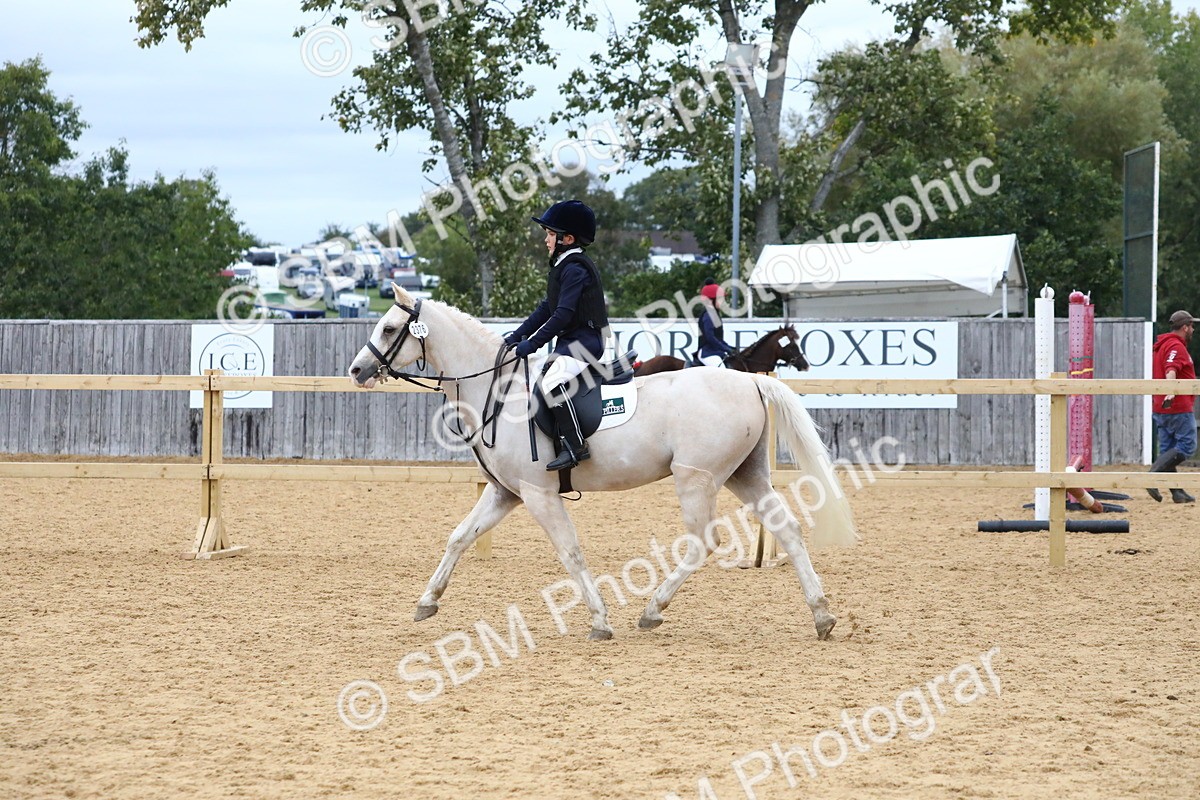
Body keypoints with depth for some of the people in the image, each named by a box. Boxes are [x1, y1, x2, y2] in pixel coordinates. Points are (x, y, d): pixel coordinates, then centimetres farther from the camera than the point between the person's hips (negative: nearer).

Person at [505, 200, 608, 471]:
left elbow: (563, 314, -23)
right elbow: (546, 308, 20)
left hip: (585, 339, -12)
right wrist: (517, 336, 12)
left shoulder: (575, 269, -15)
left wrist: (533, 343, -24)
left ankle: (575, 446, -32)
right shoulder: (561, 267, 17)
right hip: (569, 341, 12)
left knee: (553, 380, -31)